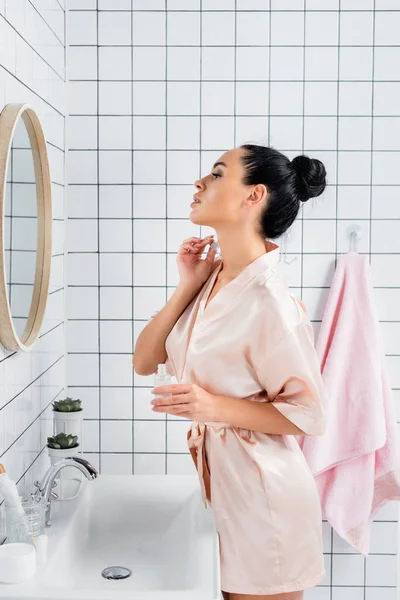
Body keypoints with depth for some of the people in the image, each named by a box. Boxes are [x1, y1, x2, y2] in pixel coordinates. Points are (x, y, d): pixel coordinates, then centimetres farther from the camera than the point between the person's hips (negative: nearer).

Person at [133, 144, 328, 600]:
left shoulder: (269, 301, -23)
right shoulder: (211, 279, 1)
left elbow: (307, 414, -16)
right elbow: (144, 361, 2)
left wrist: (216, 406, -26)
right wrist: (188, 287, -7)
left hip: (259, 489, -8)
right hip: (217, 477, 8)